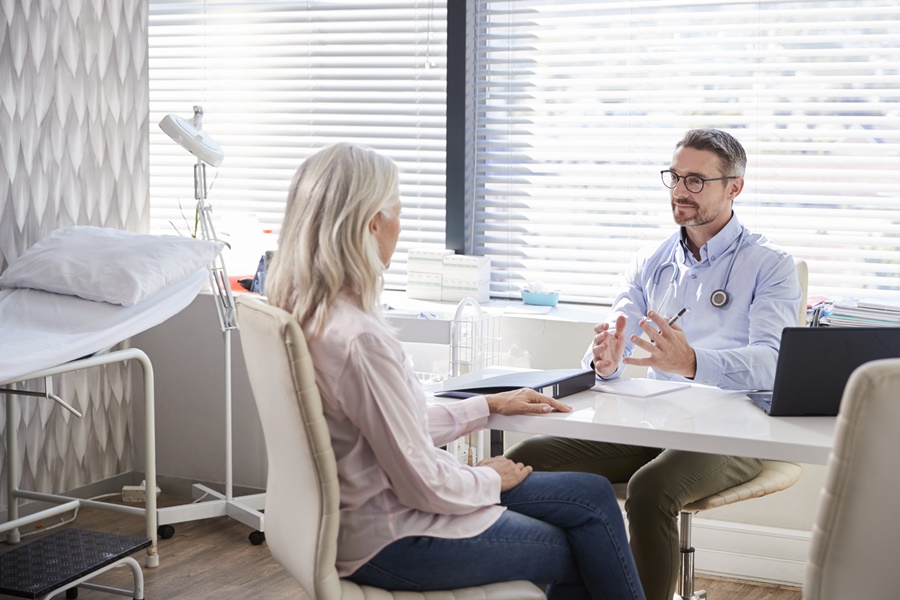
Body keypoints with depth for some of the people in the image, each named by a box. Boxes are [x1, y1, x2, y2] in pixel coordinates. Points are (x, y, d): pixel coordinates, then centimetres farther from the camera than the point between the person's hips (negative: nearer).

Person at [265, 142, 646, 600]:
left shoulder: (306, 313, 1)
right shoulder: (359, 339, -30)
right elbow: (425, 484, -23)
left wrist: (489, 405, 16)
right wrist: (490, 478, -3)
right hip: (391, 543, -9)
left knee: (594, 495, 12)